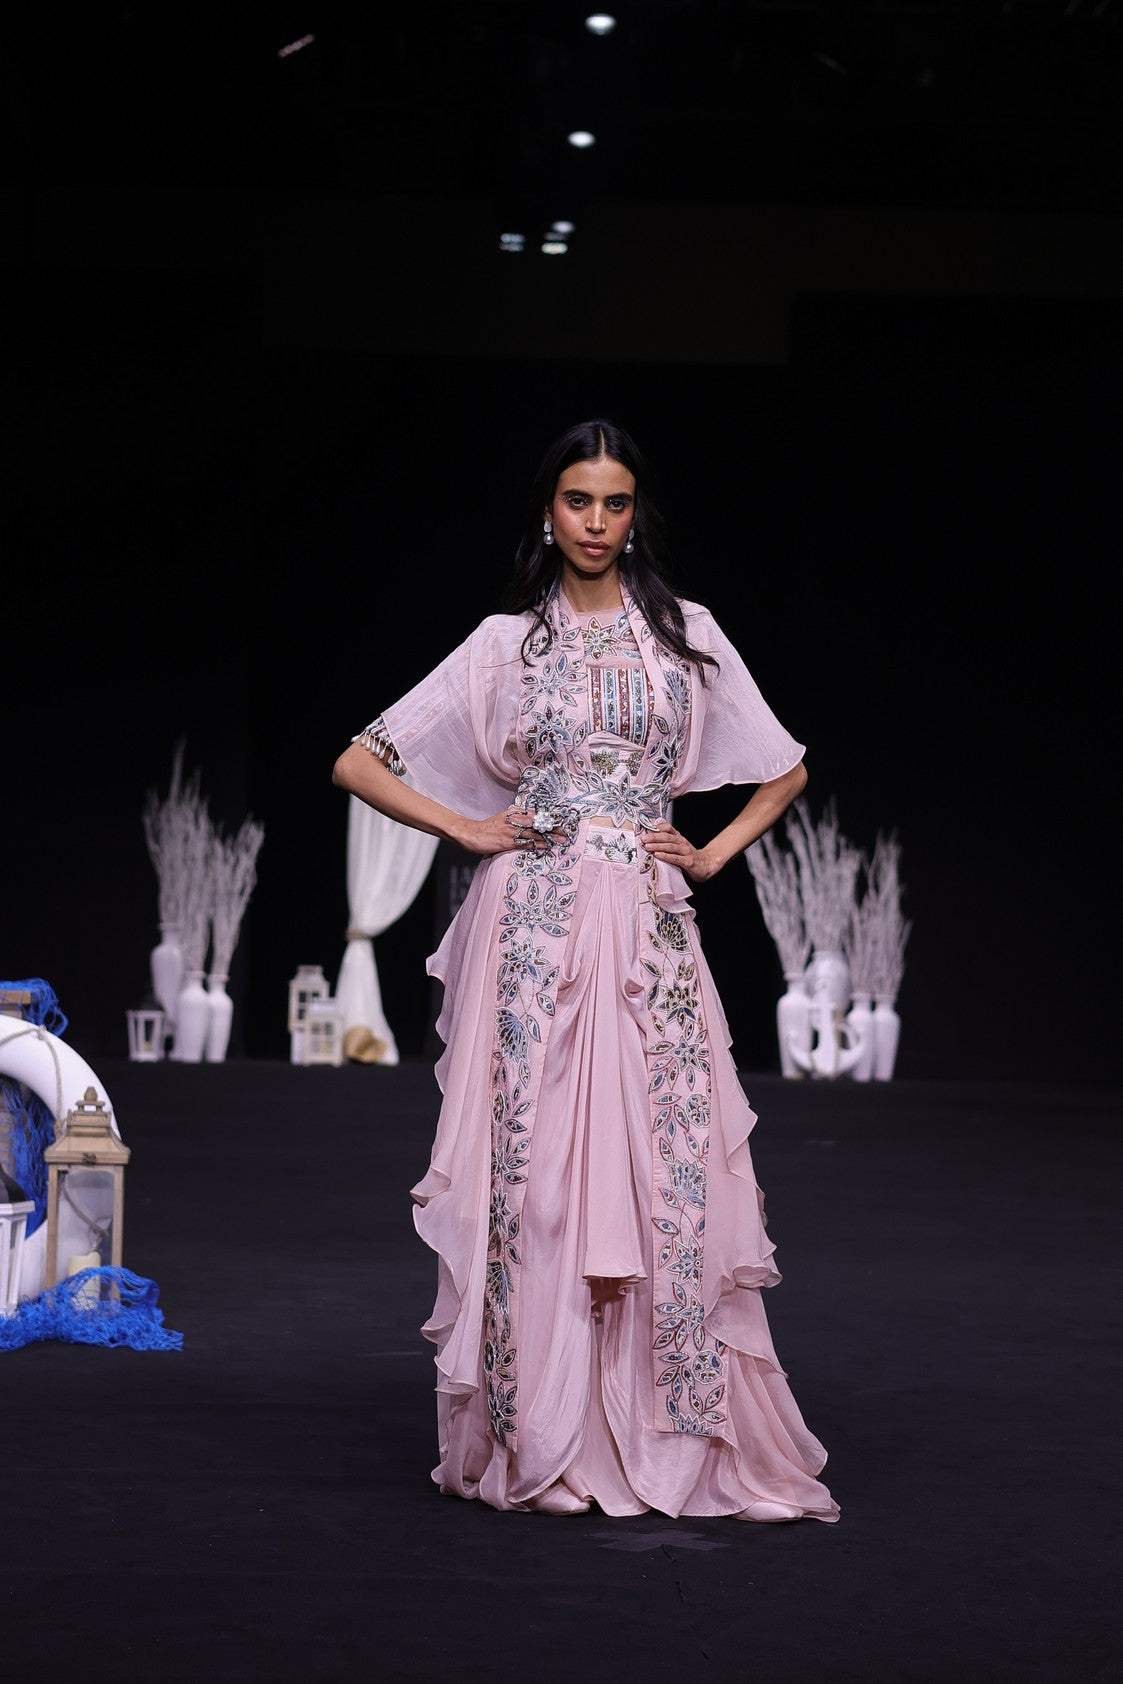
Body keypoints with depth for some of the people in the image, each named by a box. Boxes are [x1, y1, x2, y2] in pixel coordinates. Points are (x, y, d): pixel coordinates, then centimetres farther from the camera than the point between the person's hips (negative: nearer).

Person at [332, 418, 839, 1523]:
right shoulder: (504, 644, 8)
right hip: (534, 929, -1)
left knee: (670, 1174, -4)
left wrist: (712, 853, 8)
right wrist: (466, 828, 0)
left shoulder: (688, 637, 11)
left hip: (649, 935, 1)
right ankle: (538, 1442, 3)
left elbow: (786, 772, 20)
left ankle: (683, 1437, 2)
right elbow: (358, 764, 8)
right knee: (535, 1171, -4)